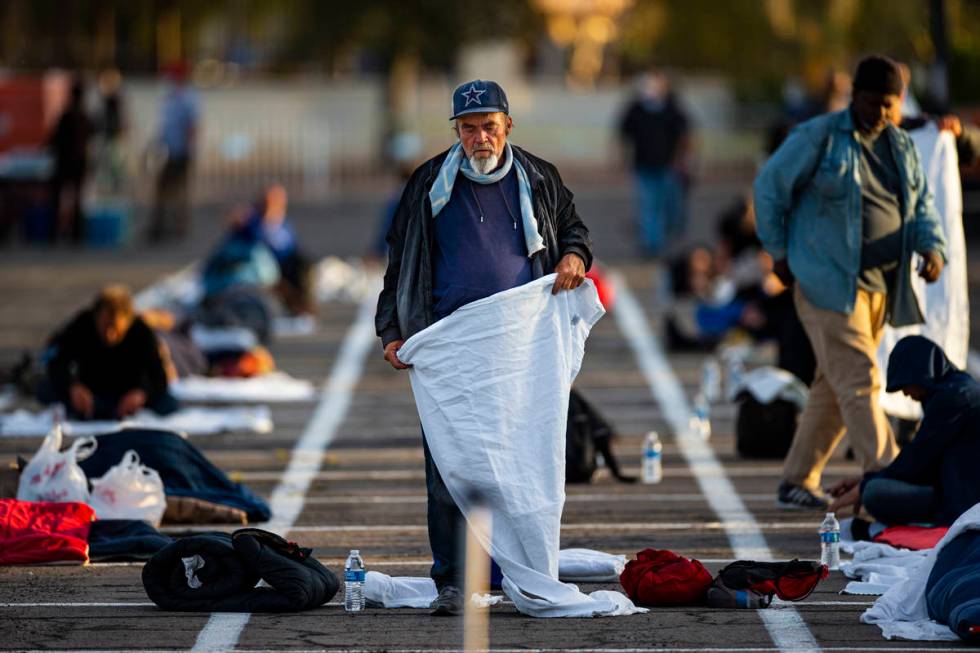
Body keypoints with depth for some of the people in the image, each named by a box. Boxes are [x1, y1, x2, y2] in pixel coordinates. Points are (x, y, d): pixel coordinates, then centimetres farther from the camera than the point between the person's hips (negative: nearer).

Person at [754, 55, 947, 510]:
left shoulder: (901, 147, 15)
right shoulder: (817, 138, -6)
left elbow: (921, 206, 16)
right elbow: (769, 188, -2)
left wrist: (932, 247, -4)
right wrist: (778, 251, -2)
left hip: (880, 286, 7)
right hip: (829, 282, -7)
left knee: (835, 388, 12)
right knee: (859, 381, -13)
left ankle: (797, 481, 21)